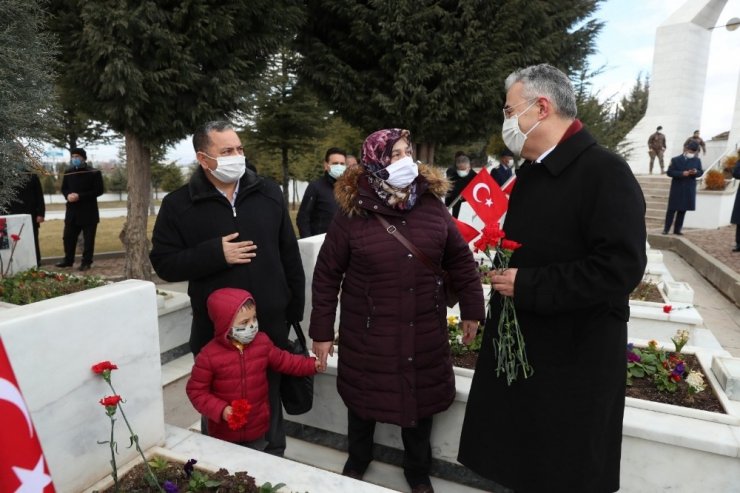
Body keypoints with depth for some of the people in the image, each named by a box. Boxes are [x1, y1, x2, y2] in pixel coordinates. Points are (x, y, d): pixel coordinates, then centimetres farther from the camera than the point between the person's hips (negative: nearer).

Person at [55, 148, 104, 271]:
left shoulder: (94, 173, -6)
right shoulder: (68, 172, 10)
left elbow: (98, 190, -11)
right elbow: (64, 188, 16)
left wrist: (80, 196, -19)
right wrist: (68, 195, -8)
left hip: (88, 212, -5)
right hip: (72, 211, 5)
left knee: (88, 239, 1)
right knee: (68, 237, 11)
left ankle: (86, 262, 10)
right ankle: (68, 260, 25)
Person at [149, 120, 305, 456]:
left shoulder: (269, 193, 2)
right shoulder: (179, 204, -4)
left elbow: (290, 255, 6)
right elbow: (164, 263, -5)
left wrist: (295, 309, 6)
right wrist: (215, 253, -20)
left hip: (271, 324, 2)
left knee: (271, 400, 19)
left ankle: (274, 459, 42)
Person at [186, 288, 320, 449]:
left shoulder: (262, 342, -9)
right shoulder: (209, 355, -21)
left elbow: (283, 360, 5)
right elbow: (196, 390, -13)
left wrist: (312, 364, -2)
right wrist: (221, 410, -24)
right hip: (224, 432, -3)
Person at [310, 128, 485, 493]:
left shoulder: (431, 204, -3)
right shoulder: (353, 212, -11)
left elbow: (460, 260, 6)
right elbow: (326, 275, -6)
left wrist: (471, 308, 6)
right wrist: (322, 330, -3)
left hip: (424, 331, 2)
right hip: (368, 332, -2)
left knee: (420, 400, 17)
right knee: (364, 399, 18)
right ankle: (357, 461, 49)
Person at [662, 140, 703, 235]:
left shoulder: (697, 160, 7)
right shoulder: (676, 160, -3)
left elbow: (701, 172, 10)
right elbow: (669, 172, -10)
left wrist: (696, 172, -14)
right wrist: (682, 173, -22)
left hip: (689, 190, 3)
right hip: (677, 189, -3)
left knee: (683, 210, 7)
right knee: (672, 209, -1)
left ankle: (677, 229, 13)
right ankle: (666, 229, 4)